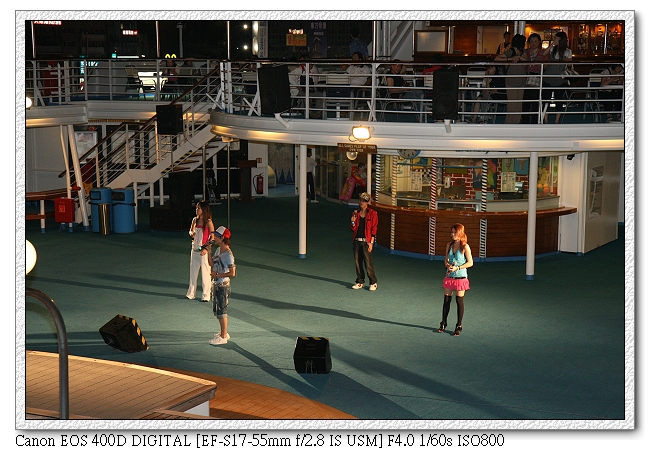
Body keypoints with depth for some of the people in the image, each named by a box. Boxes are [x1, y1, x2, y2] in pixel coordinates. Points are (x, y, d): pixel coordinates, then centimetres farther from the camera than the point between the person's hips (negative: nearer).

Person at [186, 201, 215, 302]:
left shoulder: (208, 222, -9)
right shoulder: (195, 220, 7)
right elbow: (191, 231, 20)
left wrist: (206, 248, -17)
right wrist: (192, 234, -5)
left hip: (204, 251, -6)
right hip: (194, 249, 6)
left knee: (205, 273, -1)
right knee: (193, 272, 11)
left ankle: (206, 295, 7)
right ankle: (191, 293, 21)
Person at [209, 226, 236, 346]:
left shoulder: (228, 255, -21)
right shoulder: (218, 250, 6)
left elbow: (232, 273, -23)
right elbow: (212, 263, 20)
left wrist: (217, 274, -20)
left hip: (223, 286, -9)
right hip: (216, 284, 9)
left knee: (222, 311, 0)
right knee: (217, 310, 18)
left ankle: (223, 337, 9)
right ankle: (223, 332, 31)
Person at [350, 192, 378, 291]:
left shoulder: (372, 214, -1)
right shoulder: (356, 213, 11)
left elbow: (374, 229, -4)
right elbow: (353, 228, 11)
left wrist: (371, 242, -10)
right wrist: (353, 220, -8)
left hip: (366, 241, -5)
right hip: (356, 241, 5)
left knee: (368, 263, -7)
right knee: (357, 262, 6)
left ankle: (373, 283, 2)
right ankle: (360, 282, 16)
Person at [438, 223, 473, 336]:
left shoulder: (465, 247, -9)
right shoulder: (449, 245, 6)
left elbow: (470, 263, -9)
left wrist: (457, 268, -18)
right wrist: (448, 265, -9)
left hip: (460, 277, -5)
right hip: (449, 276, 5)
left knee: (459, 301, 1)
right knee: (446, 300, 8)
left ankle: (459, 326, 10)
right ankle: (443, 323, 21)